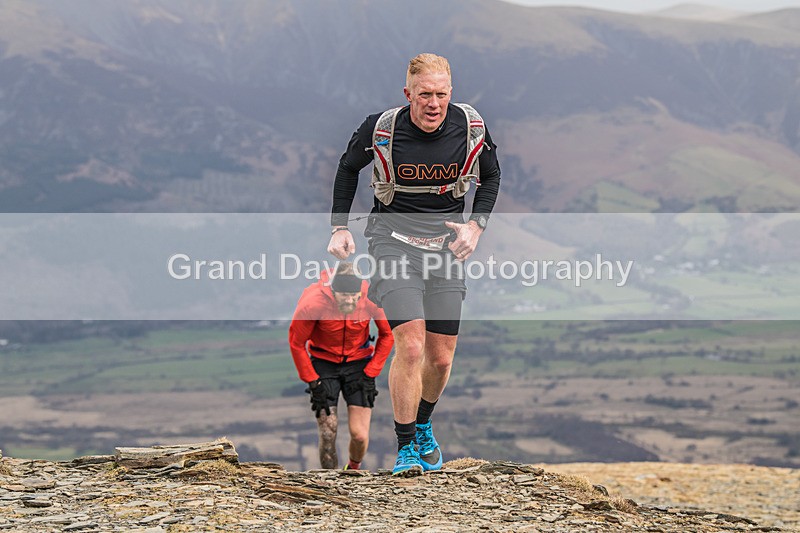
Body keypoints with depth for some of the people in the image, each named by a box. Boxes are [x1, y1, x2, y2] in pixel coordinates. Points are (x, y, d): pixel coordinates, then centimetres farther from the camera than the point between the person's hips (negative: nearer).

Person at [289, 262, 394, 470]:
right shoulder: (313, 302, -27)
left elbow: (387, 335, -4)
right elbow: (296, 343, -11)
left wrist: (370, 374, -7)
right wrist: (312, 381, -10)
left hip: (358, 363, 1)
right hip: (324, 363, -1)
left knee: (360, 435, -5)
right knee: (328, 434, -10)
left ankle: (354, 468, 28)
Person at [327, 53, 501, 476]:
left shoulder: (471, 127, -9)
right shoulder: (381, 129, -15)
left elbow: (491, 175, 11)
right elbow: (348, 168, 6)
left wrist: (476, 226, -1)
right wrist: (340, 228, 3)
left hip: (447, 243, 3)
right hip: (394, 239, -3)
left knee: (441, 358, 6)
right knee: (410, 347, -18)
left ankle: (423, 426, 35)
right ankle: (406, 448, -6)